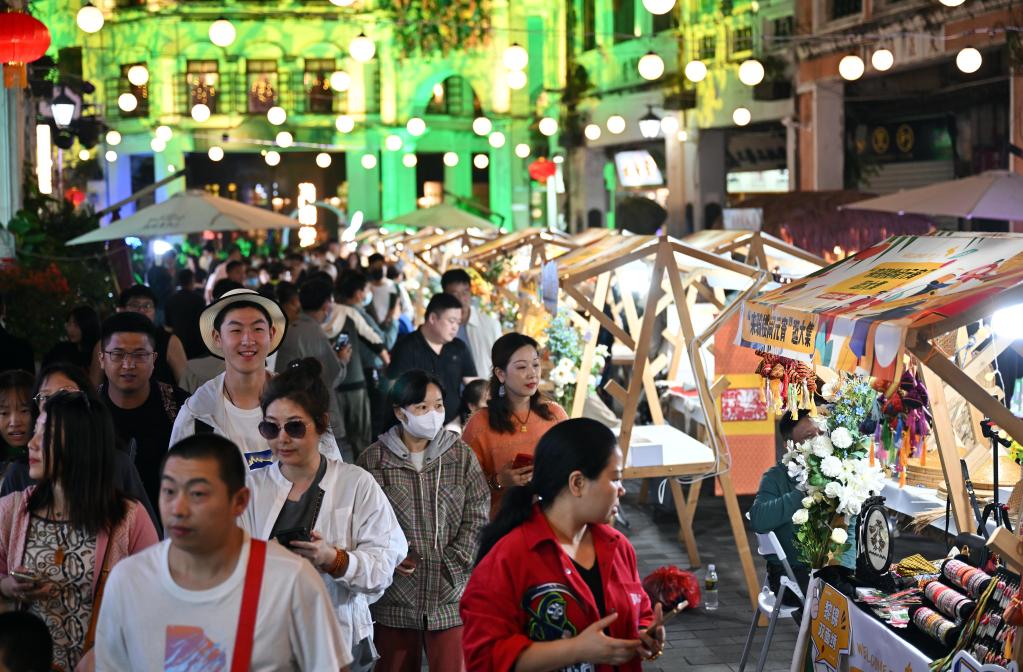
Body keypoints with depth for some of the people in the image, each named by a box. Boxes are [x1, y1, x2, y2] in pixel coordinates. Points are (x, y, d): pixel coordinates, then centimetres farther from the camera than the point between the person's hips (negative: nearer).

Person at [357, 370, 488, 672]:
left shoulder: (461, 455, 6)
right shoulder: (374, 460, 3)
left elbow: (476, 516, 2)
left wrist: (453, 562, -7)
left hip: (450, 596, 1)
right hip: (395, 595, 0)